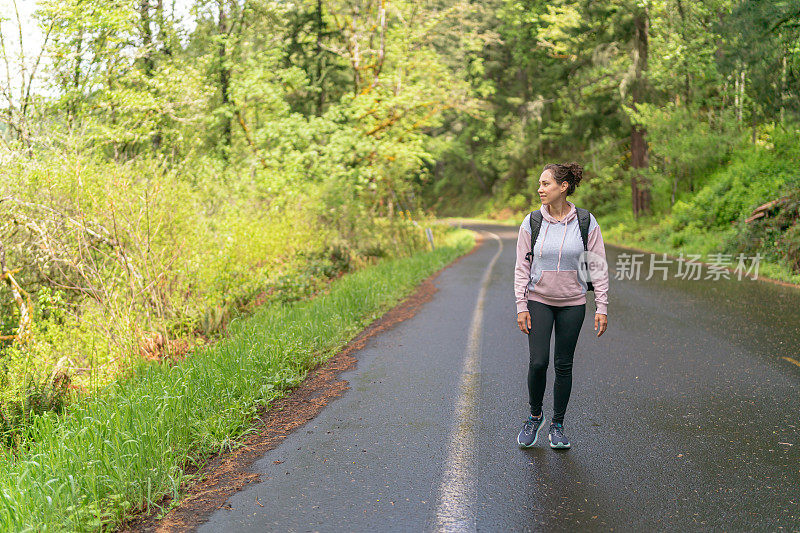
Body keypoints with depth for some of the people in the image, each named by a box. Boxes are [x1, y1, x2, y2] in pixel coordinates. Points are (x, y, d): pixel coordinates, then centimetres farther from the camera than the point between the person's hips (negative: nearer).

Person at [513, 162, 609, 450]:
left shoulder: (586, 222, -4)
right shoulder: (531, 222, -2)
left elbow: (599, 267, -1)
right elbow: (522, 267, 1)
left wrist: (602, 307, -4)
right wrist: (521, 306, -3)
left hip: (572, 303, 0)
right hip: (538, 300, 0)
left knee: (563, 365, 4)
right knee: (538, 362, -8)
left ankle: (557, 426, 20)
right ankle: (535, 416, 17)